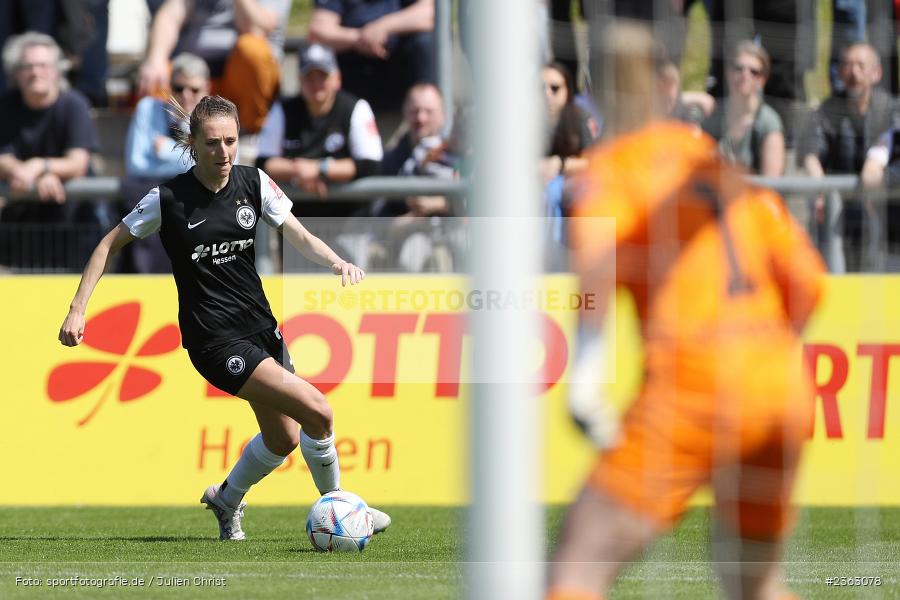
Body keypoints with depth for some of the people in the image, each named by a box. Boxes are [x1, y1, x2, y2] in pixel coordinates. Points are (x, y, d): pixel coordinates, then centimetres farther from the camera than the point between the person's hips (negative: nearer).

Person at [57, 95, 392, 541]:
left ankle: (226, 501, 40)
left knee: (283, 440, 13)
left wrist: (336, 261, -25)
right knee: (318, 412, -17)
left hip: (260, 326, 6)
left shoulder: (255, 184, 0)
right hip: (213, 337, -6)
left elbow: (298, 236, -4)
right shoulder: (167, 199, -11)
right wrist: (77, 310, -5)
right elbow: (110, 245, 0)